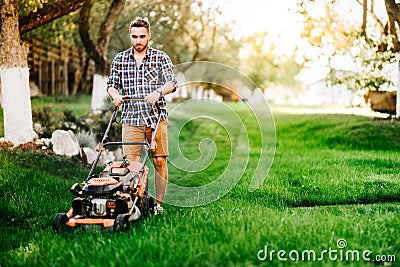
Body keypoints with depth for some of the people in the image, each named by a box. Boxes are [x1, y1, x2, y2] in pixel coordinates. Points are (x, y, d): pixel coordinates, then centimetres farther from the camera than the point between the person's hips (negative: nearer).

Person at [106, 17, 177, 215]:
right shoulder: (120, 59, 10)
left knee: (159, 161, -1)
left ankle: (159, 203, 11)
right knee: (131, 163, -5)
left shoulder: (160, 57, 4)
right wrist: (114, 94, -10)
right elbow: (111, 84, 13)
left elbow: (172, 82, -5)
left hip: (156, 117, -1)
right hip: (131, 118, 1)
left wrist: (158, 91, -25)